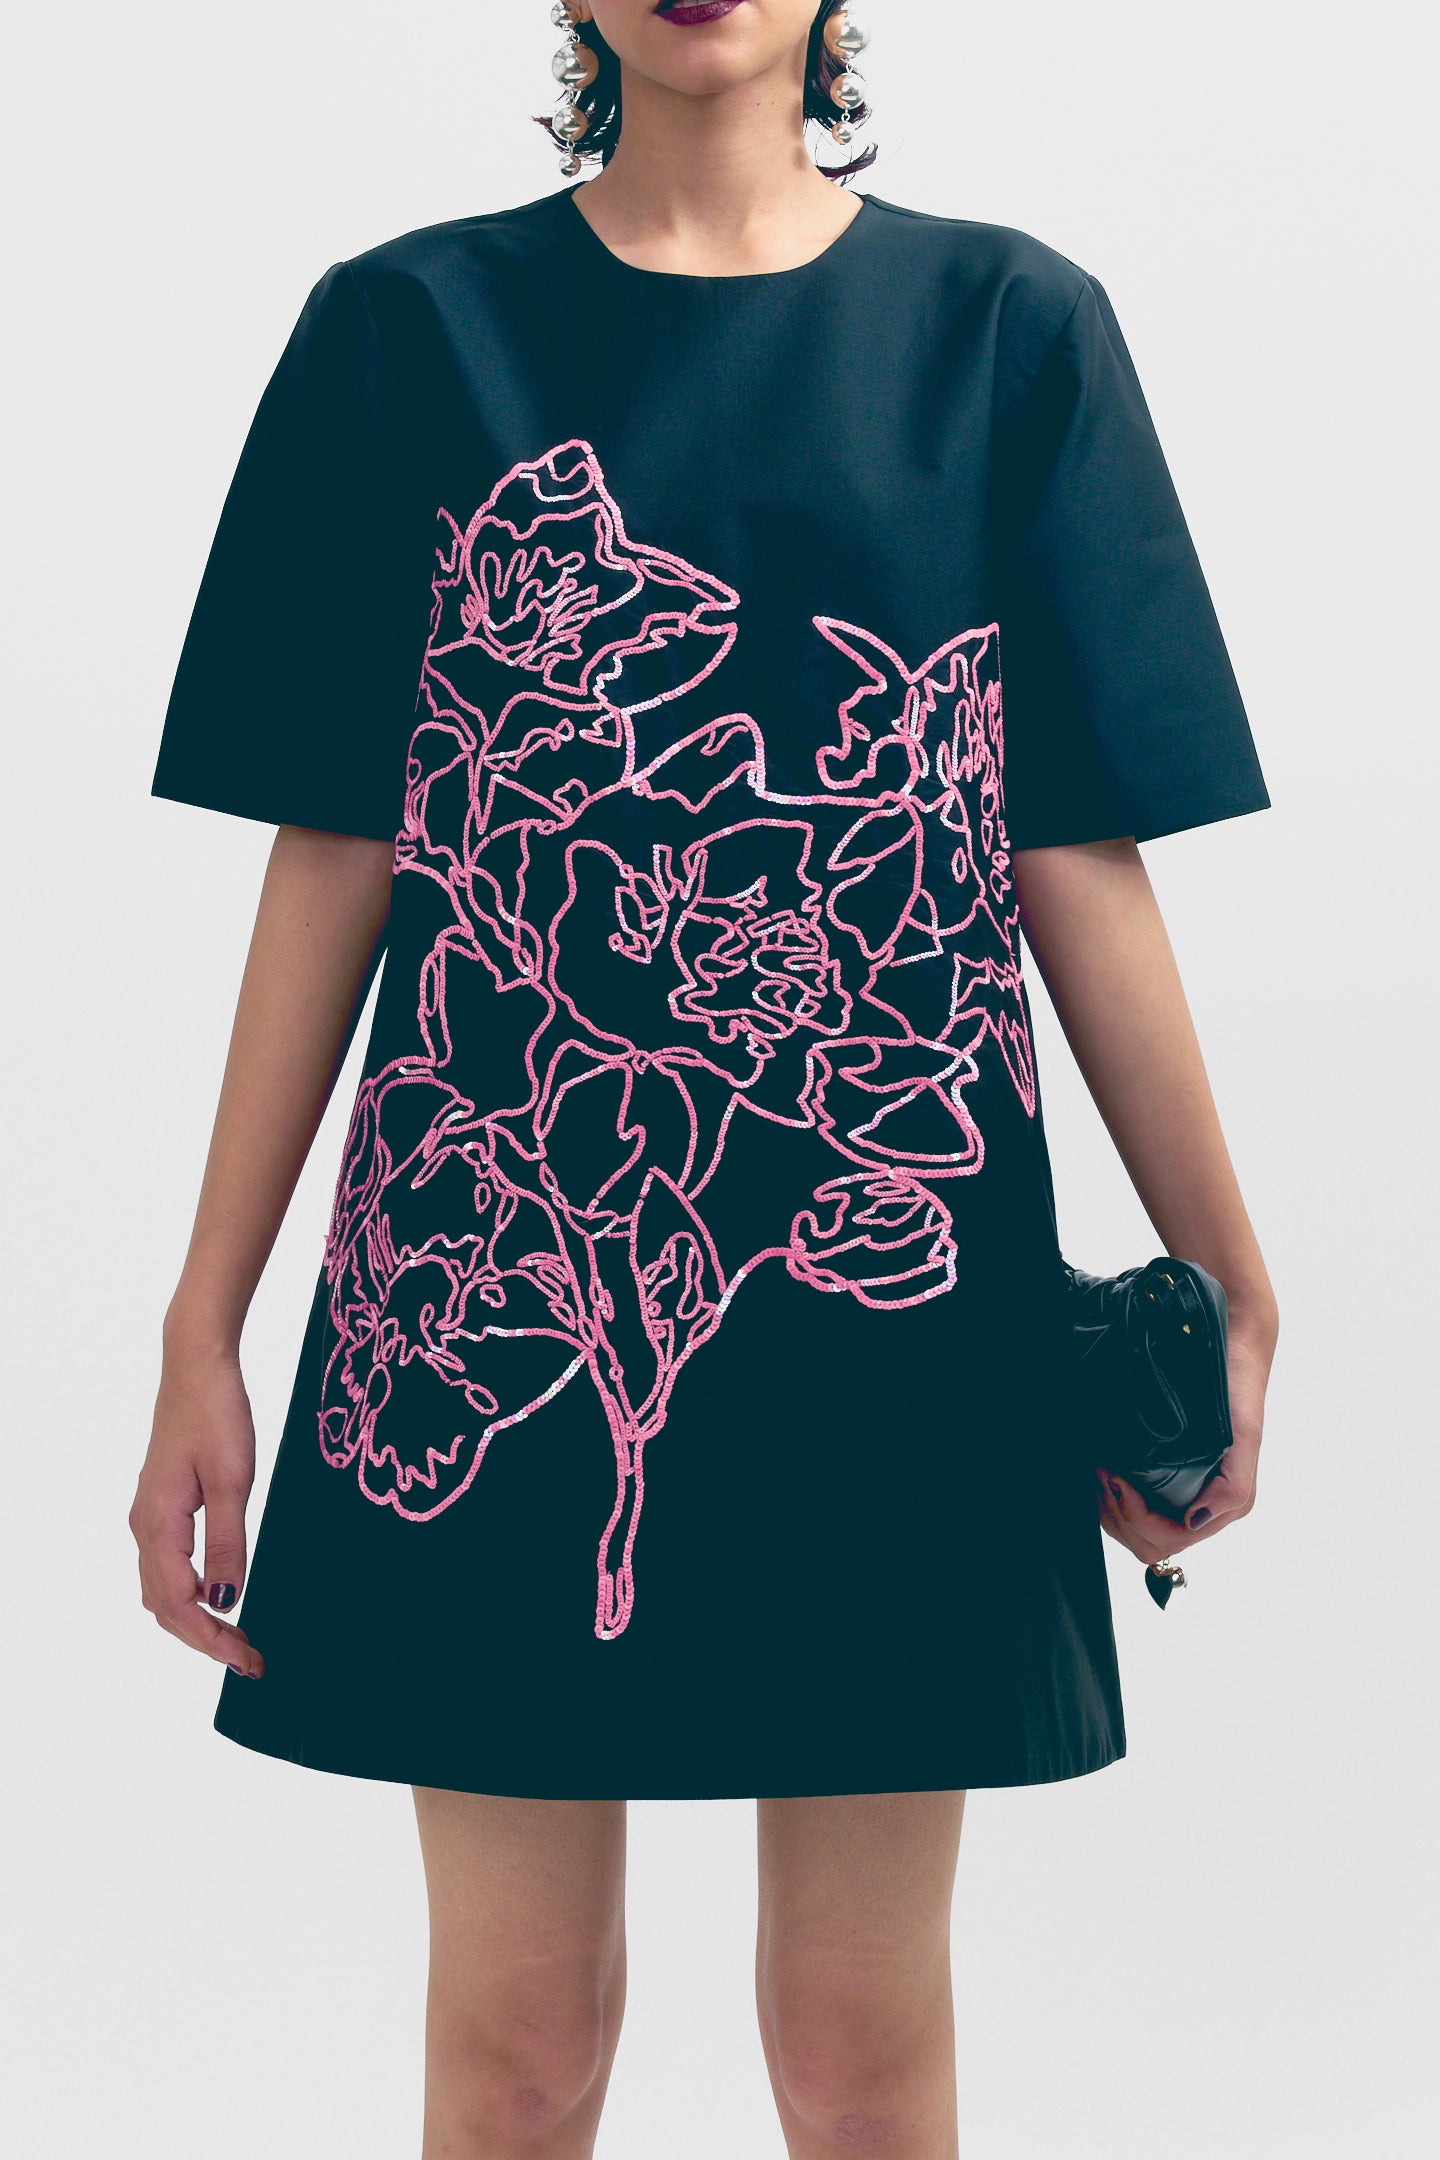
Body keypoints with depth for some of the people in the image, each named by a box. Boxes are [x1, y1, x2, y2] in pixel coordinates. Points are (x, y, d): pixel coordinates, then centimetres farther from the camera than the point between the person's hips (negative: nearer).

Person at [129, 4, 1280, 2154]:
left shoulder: (1010, 324, 4)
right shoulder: (411, 327, 4)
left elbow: (1081, 854, 4)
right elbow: (332, 855, 2)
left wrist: (1230, 1280, 2)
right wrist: (204, 1329, 0)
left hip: (887, 1269, 1)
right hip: (494, 1252, 0)